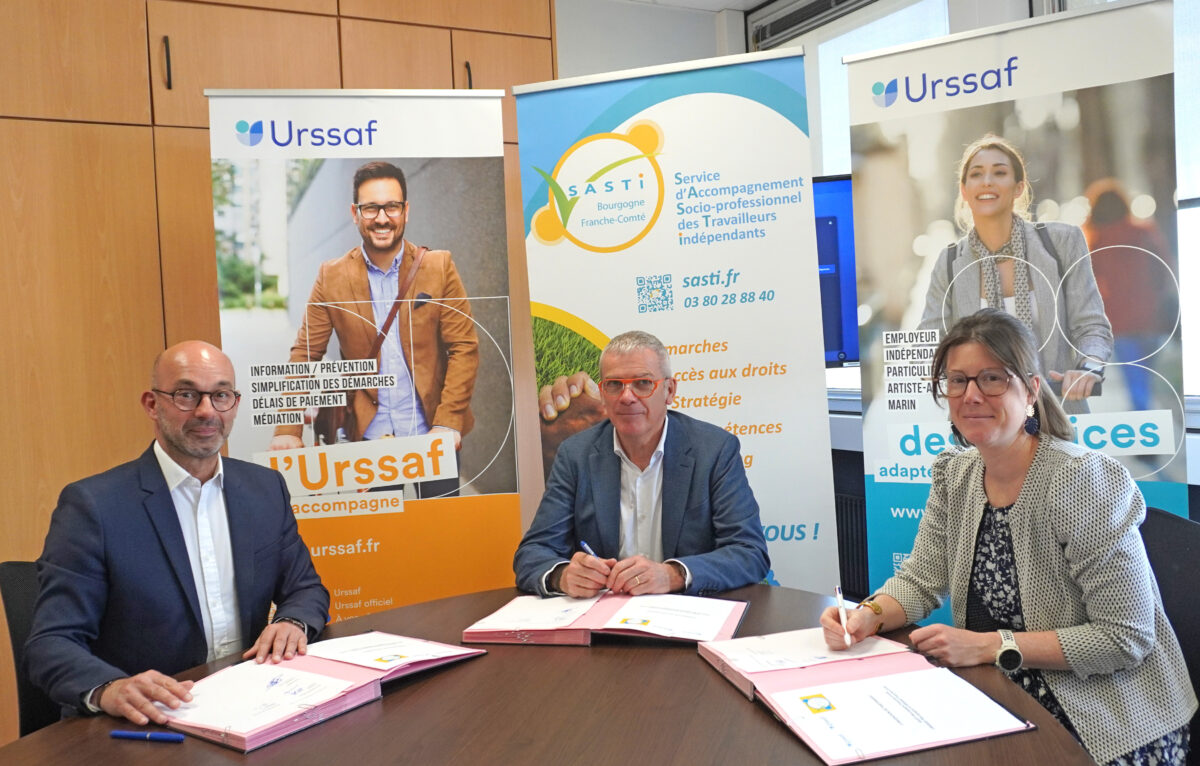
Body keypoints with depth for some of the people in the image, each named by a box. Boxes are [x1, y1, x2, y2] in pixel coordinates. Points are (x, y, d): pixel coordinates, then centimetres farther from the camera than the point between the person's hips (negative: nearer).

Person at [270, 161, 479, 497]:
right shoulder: (331, 277, 2)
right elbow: (304, 356, 2)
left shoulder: (439, 266, 0)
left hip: (431, 435, 0)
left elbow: (465, 348, -2)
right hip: (367, 436, 0)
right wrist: (288, 430, -9)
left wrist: (448, 422, -12)